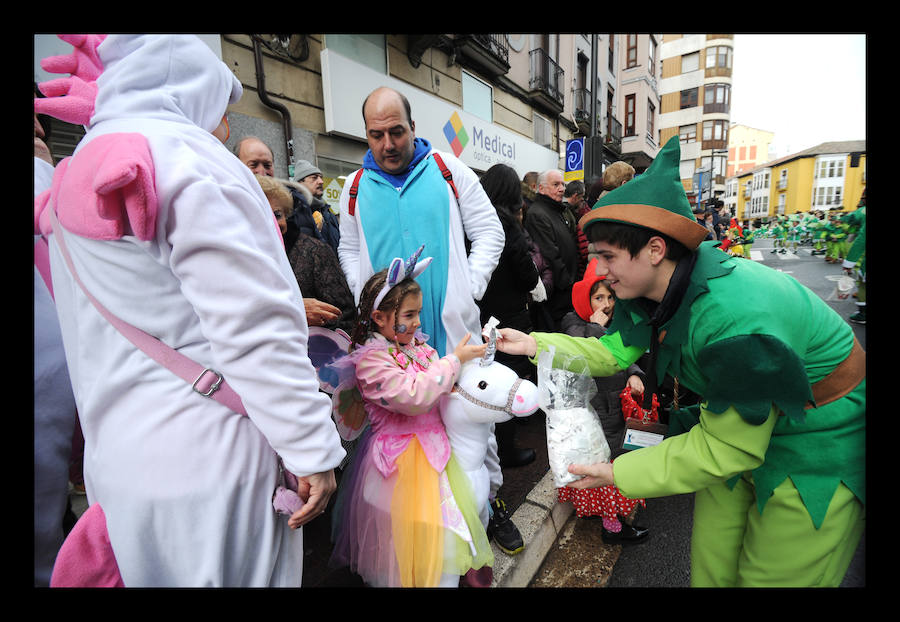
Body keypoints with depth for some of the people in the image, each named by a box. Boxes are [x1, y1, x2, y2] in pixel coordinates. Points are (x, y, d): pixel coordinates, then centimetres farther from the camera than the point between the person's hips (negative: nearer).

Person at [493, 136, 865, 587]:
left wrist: (619, 474, -23)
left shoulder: (735, 318, -37)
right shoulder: (655, 289, -12)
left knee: (769, 575, 9)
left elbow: (728, 448, -29)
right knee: (710, 566, 15)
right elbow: (614, 350, -2)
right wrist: (534, 344, -10)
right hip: (740, 422, 7)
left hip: (820, 444, -6)